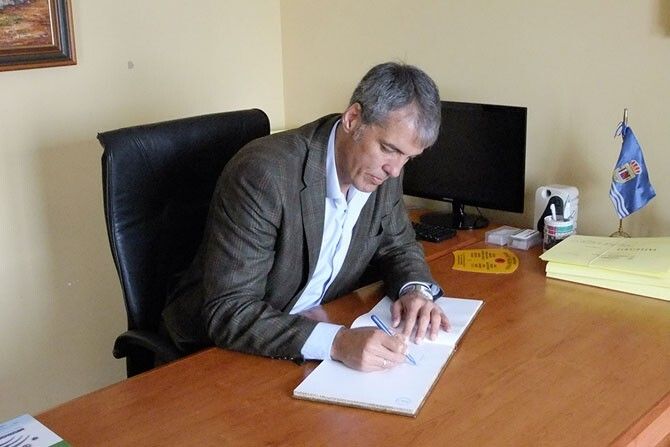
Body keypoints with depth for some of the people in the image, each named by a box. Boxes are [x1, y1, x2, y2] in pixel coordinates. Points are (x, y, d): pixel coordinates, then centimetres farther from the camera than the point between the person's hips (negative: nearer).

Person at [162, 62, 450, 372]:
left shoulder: (383, 169, -7)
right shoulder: (263, 174, -28)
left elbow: (398, 245, 10)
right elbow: (228, 313, -29)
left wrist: (415, 289, -12)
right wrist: (337, 342, -39)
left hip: (319, 325, 6)